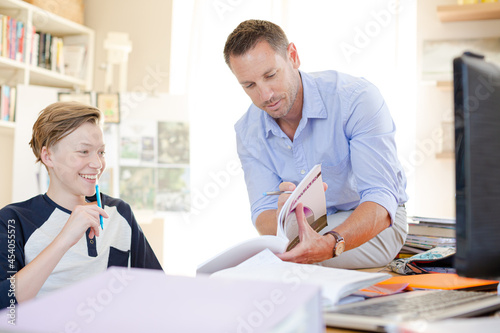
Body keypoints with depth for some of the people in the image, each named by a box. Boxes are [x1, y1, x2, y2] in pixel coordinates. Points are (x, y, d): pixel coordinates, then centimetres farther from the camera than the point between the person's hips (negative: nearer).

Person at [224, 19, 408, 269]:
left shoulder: (356, 98, -24)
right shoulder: (248, 132, -7)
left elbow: (381, 201, -32)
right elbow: (262, 214, -12)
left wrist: (331, 243, -53)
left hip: (371, 224, -5)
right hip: (309, 225, 5)